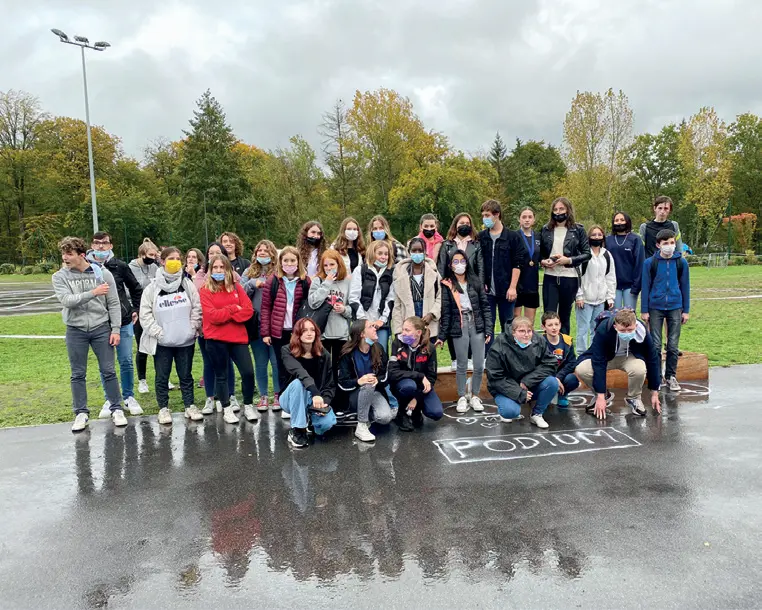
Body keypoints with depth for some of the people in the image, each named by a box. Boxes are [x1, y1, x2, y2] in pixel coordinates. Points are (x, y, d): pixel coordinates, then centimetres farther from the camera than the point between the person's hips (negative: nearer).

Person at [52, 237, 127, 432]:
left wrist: (115, 329, -5)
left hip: (101, 328, -1)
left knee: (108, 371, 4)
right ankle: (81, 413, 19)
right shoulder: (60, 276, -3)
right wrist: (93, 293, -27)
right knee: (78, 375, 8)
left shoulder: (103, 273, -3)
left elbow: (113, 304, -1)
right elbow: (66, 300, -17)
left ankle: (117, 409, 16)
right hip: (76, 331, 1)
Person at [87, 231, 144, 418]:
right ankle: (110, 399, 22)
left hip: (124, 321, 0)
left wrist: (136, 309, 9)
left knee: (126, 361, 6)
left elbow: (136, 288, 12)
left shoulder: (120, 266, -1)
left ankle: (129, 397, 21)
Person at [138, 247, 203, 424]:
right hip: (162, 342, -1)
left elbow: (197, 308, 3)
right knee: (162, 377, 8)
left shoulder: (187, 284, 2)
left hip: (185, 341, 1)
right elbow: (145, 314, -3)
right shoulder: (153, 287, -2)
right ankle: (163, 408, 20)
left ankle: (190, 406, 21)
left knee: (186, 375, 11)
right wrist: (158, 333, -10)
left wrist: (193, 329, -5)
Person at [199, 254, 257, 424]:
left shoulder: (236, 287, 9)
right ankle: (227, 409, 22)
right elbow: (212, 316, -13)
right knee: (221, 375, 8)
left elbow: (248, 310, -2)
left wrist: (224, 315, -11)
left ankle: (248, 406, 16)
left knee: (248, 372, -2)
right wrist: (233, 309, -9)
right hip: (216, 339, -2)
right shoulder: (205, 290, -1)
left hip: (238, 337, 2)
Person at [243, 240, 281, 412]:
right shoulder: (249, 272, 11)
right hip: (256, 324, 3)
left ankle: (278, 395, 15)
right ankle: (263, 396, 22)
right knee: (260, 363, 12)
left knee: (276, 361, 2)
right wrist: (253, 283, -11)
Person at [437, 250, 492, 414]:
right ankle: (462, 397, 21)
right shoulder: (447, 285, 0)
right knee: (462, 365, 6)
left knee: (479, 365, 2)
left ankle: (475, 396, 20)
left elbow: (485, 307, 5)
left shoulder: (475, 281, 5)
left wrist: (488, 330, -2)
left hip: (477, 326, 2)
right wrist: (442, 336, -1)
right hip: (459, 328, -2)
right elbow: (445, 312, 1)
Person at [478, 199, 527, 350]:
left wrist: (512, 287, -9)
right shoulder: (481, 237, 6)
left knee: (508, 326, 7)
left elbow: (517, 264, -3)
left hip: (506, 291, -2)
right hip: (487, 291, 2)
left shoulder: (513, 237, -1)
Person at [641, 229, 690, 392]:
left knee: (673, 345, 5)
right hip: (655, 308, -1)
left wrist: (686, 310, 6)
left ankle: (671, 377, 17)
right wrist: (644, 311, -1)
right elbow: (645, 287, 0)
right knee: (655, 345, 2)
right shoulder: (650, 263, -2)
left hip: (675, 308, 1)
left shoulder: (681, 262, 3)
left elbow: (685, 287, 8)